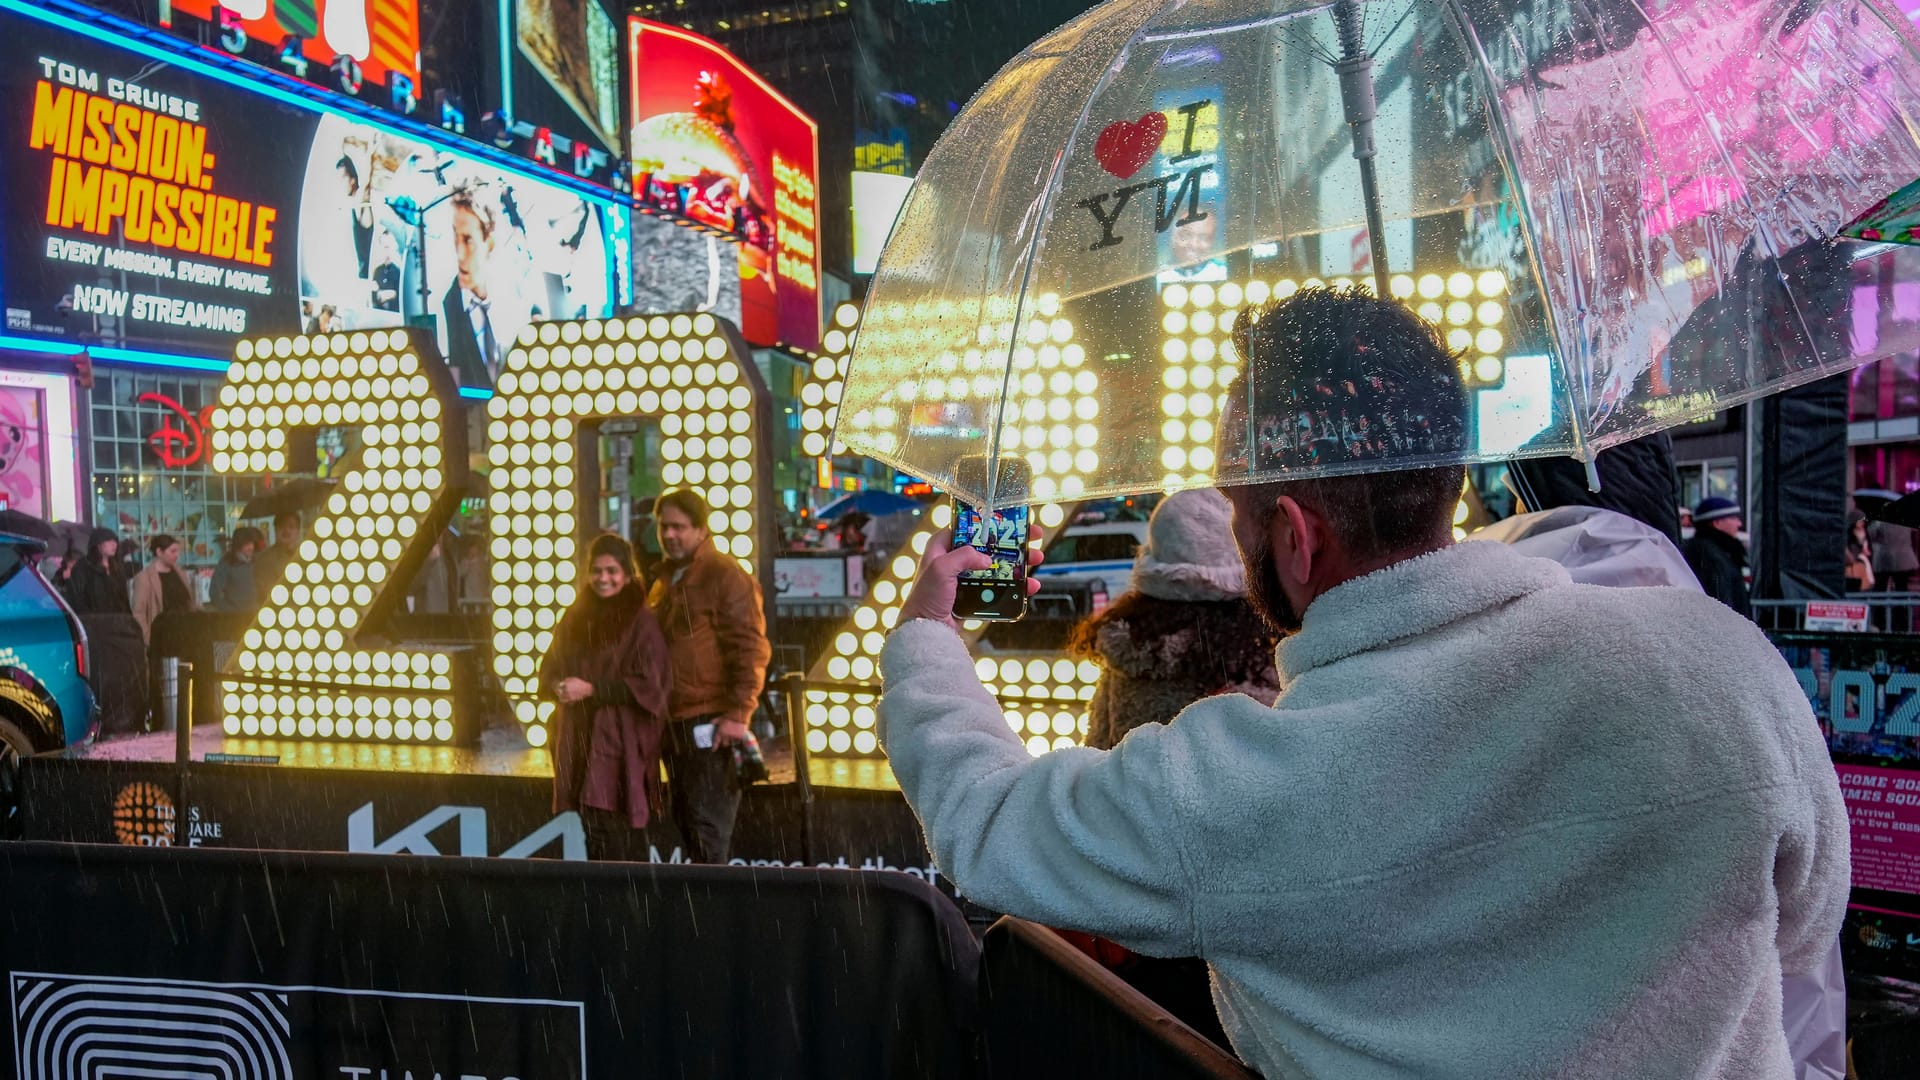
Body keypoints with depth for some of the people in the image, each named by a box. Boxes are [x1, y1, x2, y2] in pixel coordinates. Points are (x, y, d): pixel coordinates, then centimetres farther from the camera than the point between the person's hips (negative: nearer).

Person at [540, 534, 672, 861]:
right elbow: (549, 670, 16)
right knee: (591, 830, 8)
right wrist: (559, 686, -7)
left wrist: (590, 689, -14)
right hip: (579, 740, 6)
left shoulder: (641, 622, -6)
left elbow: (648, 684, -11)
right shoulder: (574, 619, 12)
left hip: (621, 743, -5)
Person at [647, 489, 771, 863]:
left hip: (711, 720, -9)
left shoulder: (725, 575, -9)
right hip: (675, 719, 9)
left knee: (706, 818, -7)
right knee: (683, 814, 15)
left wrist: (738, 712, -20)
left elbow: (751, 649, -15)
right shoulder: (665, 579, 17)